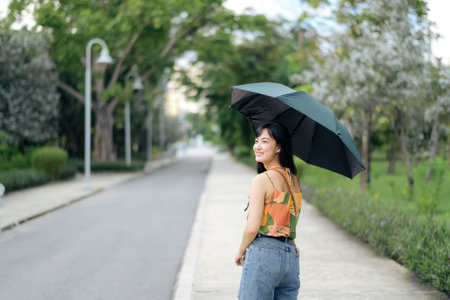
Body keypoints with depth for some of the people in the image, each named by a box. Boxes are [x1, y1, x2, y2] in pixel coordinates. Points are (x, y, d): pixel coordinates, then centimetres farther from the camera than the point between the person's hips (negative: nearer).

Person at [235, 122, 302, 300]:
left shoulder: (261, 180, -11)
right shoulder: (294, 180, 11)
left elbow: (252, 227, -13)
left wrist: (241, 251, 1)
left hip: (263, 257, -7)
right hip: (291, 255, 7)